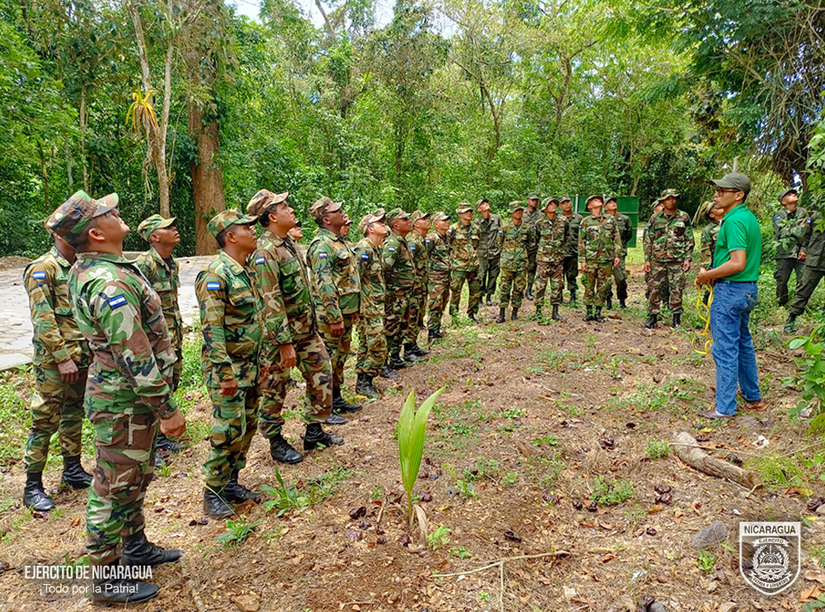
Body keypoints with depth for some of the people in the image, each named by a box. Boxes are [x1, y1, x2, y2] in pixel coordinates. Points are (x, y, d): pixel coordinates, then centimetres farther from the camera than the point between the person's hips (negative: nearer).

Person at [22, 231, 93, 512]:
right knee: (46, 421, -2)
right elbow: (43, 319, -18)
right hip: (54, 361, -7)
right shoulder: (42, 268, -11)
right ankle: (33, 486, 9)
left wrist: (90, 352, 13)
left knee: (74, 414, 17)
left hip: (82, 358, 7)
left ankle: (72, 470, 31)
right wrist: (63, 358, -21)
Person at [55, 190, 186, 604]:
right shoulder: (111, 283, -27)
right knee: (116, 488, 5)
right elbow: (136, 358, -27)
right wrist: (168, 409, -19)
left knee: (136, 477, 23)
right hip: (124, 402, -10)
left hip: (122, 394, 10)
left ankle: (135, 546, 41)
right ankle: (107, 579, 21)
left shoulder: (83, 271, 7)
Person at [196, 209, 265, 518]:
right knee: (228, 430, -4)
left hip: (250, 365, 9)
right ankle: (213, 494, 13)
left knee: (248, 424, 15)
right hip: (228, 367, -9)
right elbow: (212, 329, -23)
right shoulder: (215, 275, -18)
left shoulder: (248, 272, 11)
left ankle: (231, 482, 29)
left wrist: (261, 360, 19)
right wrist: (225, 373, -25)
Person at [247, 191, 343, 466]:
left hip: (306, 329, 9)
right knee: (275, 389, 6)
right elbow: (270, 303, -24)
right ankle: (276, 443, 22)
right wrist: (285, 343, -24)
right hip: (280, 333, -9)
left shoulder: (289, 242, 10)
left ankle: (314, 431, 28)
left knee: (321, 373, 14)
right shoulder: (265, 252, -20)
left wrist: (312, 323, 21)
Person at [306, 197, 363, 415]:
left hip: (345, 313, 10)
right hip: (331, 315, -10)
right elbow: (324, 285, -23)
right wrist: (335, 318, -25)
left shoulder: (339, 241, 15)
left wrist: (354, 311, 22)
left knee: (340, 355, 17)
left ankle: (336, 398, 30)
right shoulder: (322, 245, -17)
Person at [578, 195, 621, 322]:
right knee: (589, 287, 1)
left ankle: (598, 312, 13)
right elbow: (581, 242, 3)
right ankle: (589, 312, 11)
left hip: (606, 259, 2)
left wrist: (617, 255, 3)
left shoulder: (611, 220, 10)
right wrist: (583, 260, -3)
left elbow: (617, 239, 12)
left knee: (603, 287, 4)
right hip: (590, 259, -1)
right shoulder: (586, 222, 5)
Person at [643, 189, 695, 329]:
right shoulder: (655, 218, 7)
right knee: (654, 288, 2)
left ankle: (676, 318, 11)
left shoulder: (684, 217, 6)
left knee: (676, 289, 1)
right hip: (657, 259, 1)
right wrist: (647, 259, 3)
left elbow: (689, 240, 7)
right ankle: (652, 316, 11)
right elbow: (648, 240, 9)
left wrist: (688, 258, -1)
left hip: (677, 259, -1)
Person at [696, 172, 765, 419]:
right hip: (748, 289, 10)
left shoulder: (735, 221, -19)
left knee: (725, 349, -2)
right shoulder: (749, 217, 12)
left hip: (730, 290, -10)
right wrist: (714, 272, 12)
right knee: (743, 344, 21)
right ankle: (753, 398, 33)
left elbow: (738, 263, -26)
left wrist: (708, 275, -13)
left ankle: (725, 408, 7)